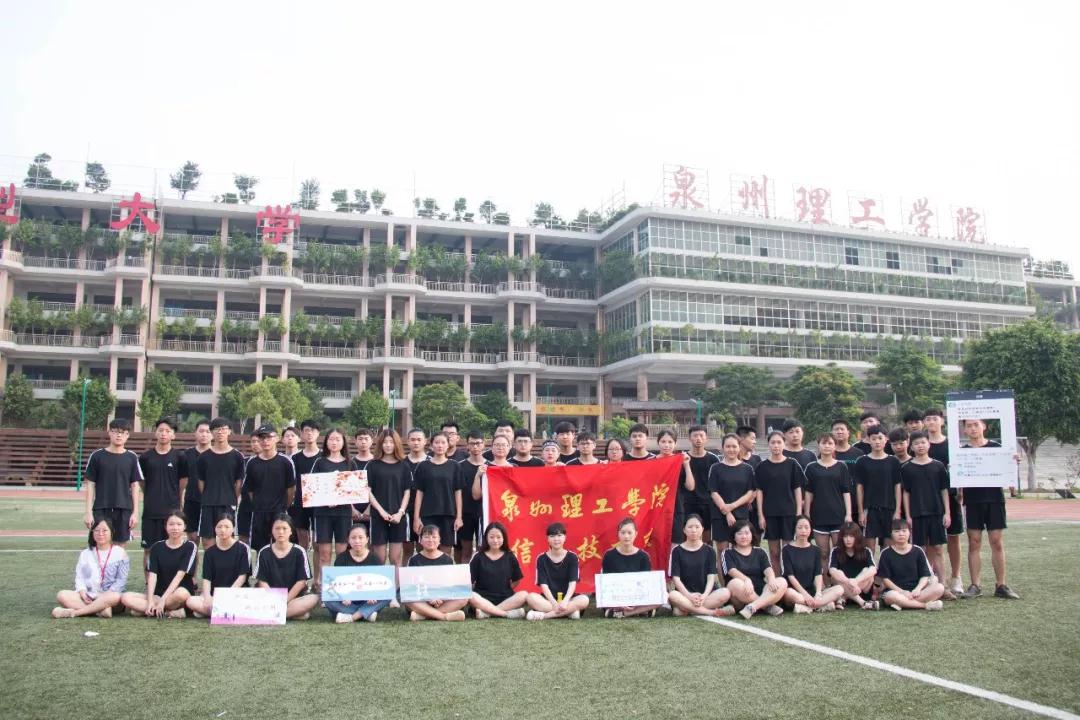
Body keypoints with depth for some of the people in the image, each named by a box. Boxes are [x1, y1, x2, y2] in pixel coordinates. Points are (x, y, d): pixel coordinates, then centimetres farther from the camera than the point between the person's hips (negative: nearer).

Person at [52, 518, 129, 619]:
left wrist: (105, 596, -14)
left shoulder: (119, 553, 4)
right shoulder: (85, 553, 15)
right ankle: (100, 610, -30)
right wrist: (82, 592, -11)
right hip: (88, 596, 3)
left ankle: (73, 612, -30)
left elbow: (121, 580, -1)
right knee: (62, 595, -23)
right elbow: (79, 577, 9)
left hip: (108, 596, -3)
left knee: (115, 597, -39)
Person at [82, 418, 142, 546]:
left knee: (120, 546, 4)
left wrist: (135, 512, 0)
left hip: (124, 511, 1)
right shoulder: (97, 456, 0)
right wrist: (88, 512, -3)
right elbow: (90, 485, 2)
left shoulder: (132, 458, 4)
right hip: (101, 510, -1)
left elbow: (135, 486, 5)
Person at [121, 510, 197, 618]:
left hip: (182, 592, -4)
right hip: (158, 594, 4)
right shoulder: (157, 547, 8)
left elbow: (180, 575, -12)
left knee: (181, 593, -39)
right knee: (125, 598, -19)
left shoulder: (190, 547, -2)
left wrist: (163, 599, -21)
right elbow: (152, 575, -3)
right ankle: (172, 611, -23)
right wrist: (150, 601, -16)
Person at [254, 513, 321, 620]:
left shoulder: (299, 552, 0)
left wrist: (285, 600, -12)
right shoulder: (264, 553, 3)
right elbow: (262, 581, -1)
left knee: (314, 598, -30)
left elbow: (301, 581, -3)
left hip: (294, 597, 0)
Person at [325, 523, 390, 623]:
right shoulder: (341, 558, 4)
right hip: (347, 602, 0)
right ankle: (367, 613, -31)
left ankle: (351, 617, -32)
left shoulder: (374, 558, 3)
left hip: (368, 602, 0)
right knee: (327, 599, -29)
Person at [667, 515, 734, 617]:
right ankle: (711, 612, -29)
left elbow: (711, 577, 0)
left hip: (705, 593, 2)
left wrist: (704, 595, -19)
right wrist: (689, 596, -20)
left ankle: (687, 609, -25)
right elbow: (675, 578, -3)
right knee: (672, 595, -36)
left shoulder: (709, 551, 10)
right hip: (685, 593, -2)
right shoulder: (677, 551, 6)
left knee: (725, 593, -28)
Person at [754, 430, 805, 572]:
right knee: (774, 552, 6)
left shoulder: (792, 464, 2)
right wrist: (760, 515, -2)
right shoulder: (762, 466, 3)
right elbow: (759, 491, 3)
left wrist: (799, 512, -3)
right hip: (770, 513, 1)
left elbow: (797, 488, 3)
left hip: (789, 512, -1)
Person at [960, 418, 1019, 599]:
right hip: (973, 501, 1)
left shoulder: (996, 447, 4)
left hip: (994, 498, 0)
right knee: (974, 543, 2)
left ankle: (1000, 585, 10)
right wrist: (960, 495, -12)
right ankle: (975, 585, 8)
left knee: (997, 543, 2)